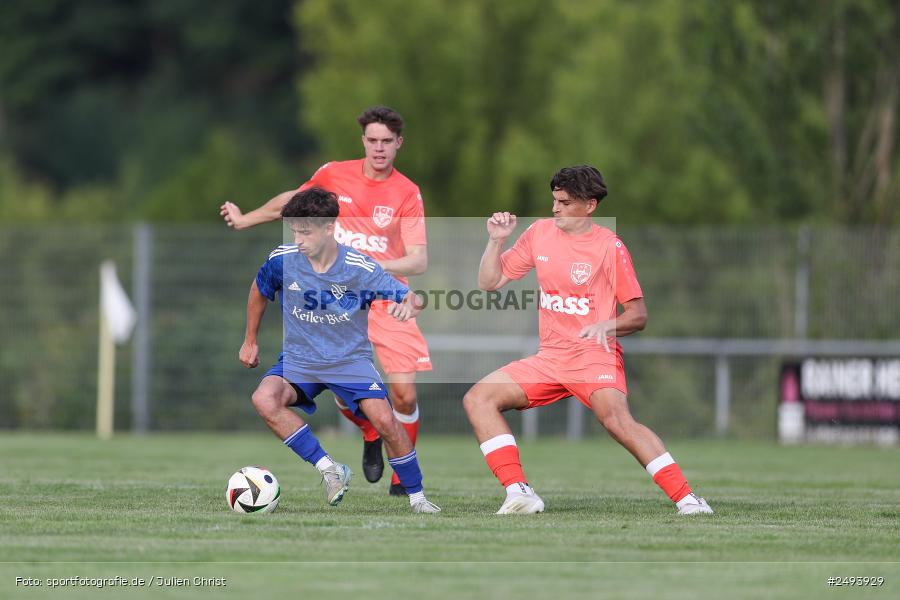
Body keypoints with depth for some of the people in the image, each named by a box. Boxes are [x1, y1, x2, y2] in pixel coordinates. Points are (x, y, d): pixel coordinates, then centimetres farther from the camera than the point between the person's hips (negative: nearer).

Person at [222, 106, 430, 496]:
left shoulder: (407, 193, -5)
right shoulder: (333, 175, 1)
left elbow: (418, 261, -10)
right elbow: (293, 201, 21)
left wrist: (372, 266, -25)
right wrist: (244, 219, 24)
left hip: (387, 300, -1)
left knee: (405, 394, -11)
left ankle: (403, 479, 12)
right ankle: (371, 436, 22)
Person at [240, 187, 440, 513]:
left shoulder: (360, 269, -16)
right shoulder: (281, 260, -10)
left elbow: (410, 298, -17)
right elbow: (259, 291, 12)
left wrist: (410, 303, -42)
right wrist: (250, 341, 18)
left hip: (350, 360, -2)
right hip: (299, 360, 2)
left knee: (385, 420, -22)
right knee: (264, 399, -29)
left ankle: (417, 497, 0)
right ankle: (330, 470, -18)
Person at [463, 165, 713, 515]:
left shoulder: (609, 246, -7)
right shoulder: (540, 233, 8)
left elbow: (638, 315, -4)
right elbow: (490, 282, 13)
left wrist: (606, 326, -24)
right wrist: (496, 240, -1)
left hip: (594, 355, -6)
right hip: (550, 359, 6)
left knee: (616, 419, -31)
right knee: (478, 399, -7)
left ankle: (685, 498, -29)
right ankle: (519, 494, -13)